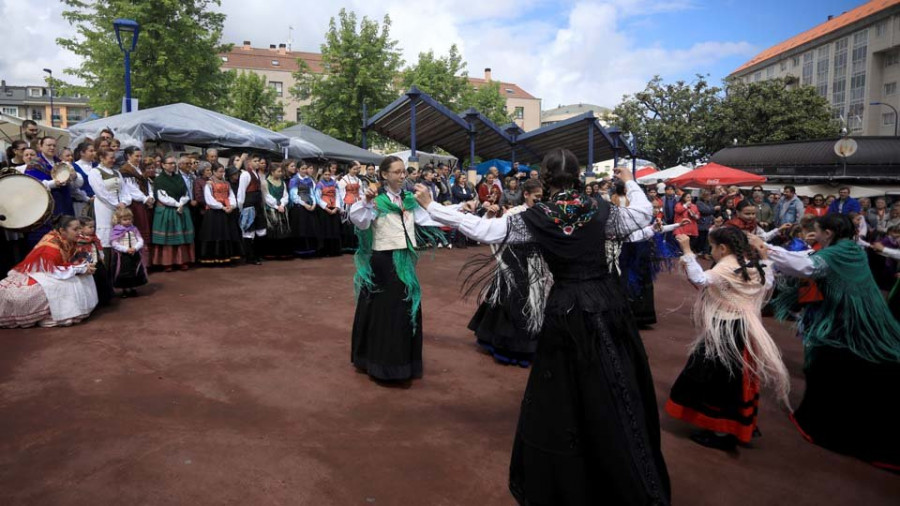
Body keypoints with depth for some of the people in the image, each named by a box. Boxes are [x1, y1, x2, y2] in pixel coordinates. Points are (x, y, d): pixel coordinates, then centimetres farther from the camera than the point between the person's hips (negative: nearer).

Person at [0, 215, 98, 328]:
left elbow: (68, 263, 2)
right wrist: (80, 269, -26)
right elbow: (52, 270, -27)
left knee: (84, 278, -3)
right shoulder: (51, 244, -26)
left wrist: (84, 266, -16)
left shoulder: (68, 242, -2)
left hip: (49, 276, 9)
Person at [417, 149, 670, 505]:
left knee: (563, 396, 13)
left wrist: (431, 206, -3)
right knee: (615, 394, 14)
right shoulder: (600, 211, -3)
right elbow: (643, 215, 12)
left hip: (566, 309, -2)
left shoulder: (535, 218, -9)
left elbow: (482, 229, -11)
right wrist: (630, 183, 30)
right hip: (606, 303, 2)